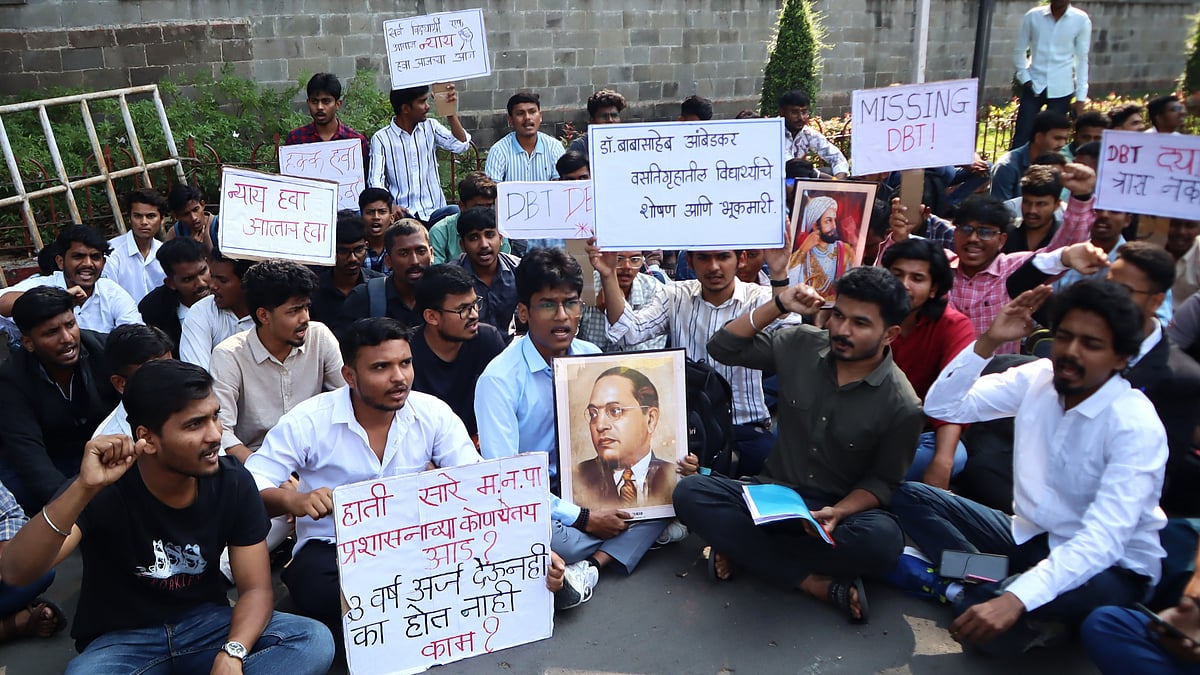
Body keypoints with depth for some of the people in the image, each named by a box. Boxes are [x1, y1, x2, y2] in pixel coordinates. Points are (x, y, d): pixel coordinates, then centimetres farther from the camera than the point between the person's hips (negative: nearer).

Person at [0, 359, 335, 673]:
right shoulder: (105, 490, -18)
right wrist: (82, 489, -44)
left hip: (206, 623, 2)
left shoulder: (234, 484, -11)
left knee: (315, 640, -21)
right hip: (120, 639, -2)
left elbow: (255, 587, -9)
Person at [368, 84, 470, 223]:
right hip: (403, 213, -3)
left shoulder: (430, 127, 13)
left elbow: (461, 145, 0)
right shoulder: (381, 138, 2)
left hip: (435, 211, 3)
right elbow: (375, 181, -7)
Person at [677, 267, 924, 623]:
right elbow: (722, 349, 1)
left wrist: (838, 512, -23)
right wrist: (779, 306, -8)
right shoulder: (801, 344, -3)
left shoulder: (902, 405, -11)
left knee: (882, 540, -37)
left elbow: (883, 481, -4)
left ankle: (740, 547, -20)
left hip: (840, 510, -2)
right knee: (689, 492, -24)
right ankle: (814, 582, -26)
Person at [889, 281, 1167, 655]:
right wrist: (988, 342, -19)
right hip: (1030, 536, 7)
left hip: (1111, 565, -6)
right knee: (910, 497, -9)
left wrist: (1014, 599, -44)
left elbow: (1103, 540, -31)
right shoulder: (1037, 378, -5)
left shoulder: (1136, 425, -21)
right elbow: (941, 406, -5)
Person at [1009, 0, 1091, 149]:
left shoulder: (1081, 20, -2)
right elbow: (1019, 51, 8)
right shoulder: (1033, 16, 0)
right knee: (1022, 137, -2)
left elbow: (1082, 60, 2)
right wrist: (1025, 78, -5)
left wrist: (1080, 97, 0)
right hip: (1034, 86, 0)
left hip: (1061, 89, 0)